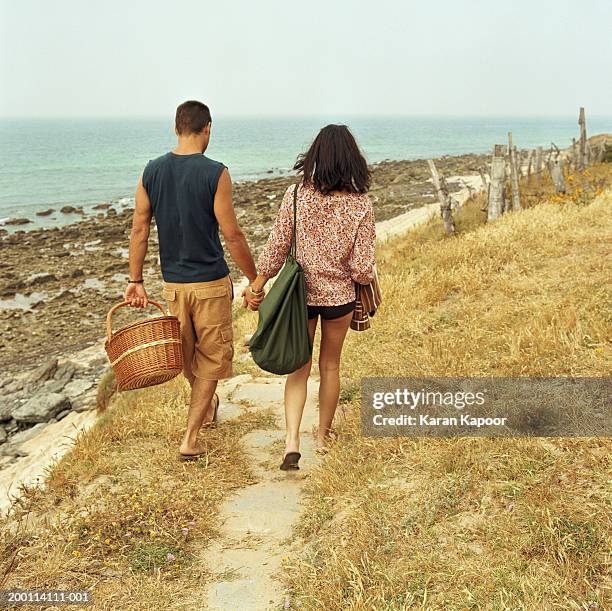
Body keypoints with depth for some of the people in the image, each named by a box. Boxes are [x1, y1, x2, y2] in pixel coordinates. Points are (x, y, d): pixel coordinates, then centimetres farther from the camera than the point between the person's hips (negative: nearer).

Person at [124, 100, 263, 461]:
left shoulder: (152, 171, 0)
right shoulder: (215, 174, -14)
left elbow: (139, 230, 2)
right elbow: (232, 236, -13)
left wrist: (136, 279, 9)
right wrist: (255, 280, -4)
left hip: (173, 282, 5)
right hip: (211, 282, -5)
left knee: (187, 356, 23)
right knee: (211, 359, 9)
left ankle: (207, 406, 48)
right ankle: (191, 439, 7)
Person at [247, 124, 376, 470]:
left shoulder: (296, 196, -12)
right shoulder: (361, 205, -14)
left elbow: (277, 249, -7)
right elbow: (363, 268, -14)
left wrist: (258, 283, 8)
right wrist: (369, 285, 9)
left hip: (301, 294, 0)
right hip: (340, 296, 0)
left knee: (298, 368, 13)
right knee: (330, 367, 19)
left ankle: (292, 440, 0)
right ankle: (325, 436, 34)